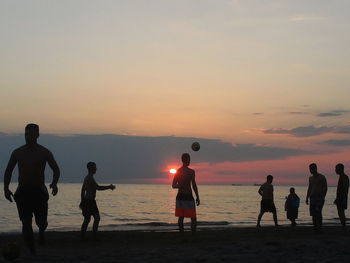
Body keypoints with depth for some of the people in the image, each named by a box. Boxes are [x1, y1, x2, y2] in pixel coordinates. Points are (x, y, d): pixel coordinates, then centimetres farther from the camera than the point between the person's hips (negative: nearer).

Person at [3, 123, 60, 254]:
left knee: (41, 222, -1)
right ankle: (32, 251, 3)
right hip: (22, 192, 1)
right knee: (26, 223, -6)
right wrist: (6, 188, -1)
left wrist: (54, 183, -19)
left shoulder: (45, 153, -1)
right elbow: (8, 171, 12)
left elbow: (56, 170, 1)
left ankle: (41, 231, 38)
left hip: (39, 191, -1)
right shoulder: (17, 152, 4)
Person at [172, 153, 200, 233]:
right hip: (188, 197, -5)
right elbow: (194, 185, -11)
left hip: (180, 196, 5)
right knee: (193, 218, 2)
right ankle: (193, 233, -5)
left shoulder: (177, 171, 6)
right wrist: (197, 197, -6)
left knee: (181, 217, 9)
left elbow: (174, 186, 7)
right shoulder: (191, 171, -10)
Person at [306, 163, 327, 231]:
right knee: (313, 213, 0)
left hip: (319, 197, -6)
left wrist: (323, 197, -15)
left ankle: (319, 227, -14)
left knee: (318, 212, -15)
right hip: (312, 197, 6)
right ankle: (315, 226, 4)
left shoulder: (321, 177, -3)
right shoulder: (311, 178, 17)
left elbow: (325, 188, -5)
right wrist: (307, 198, 16)